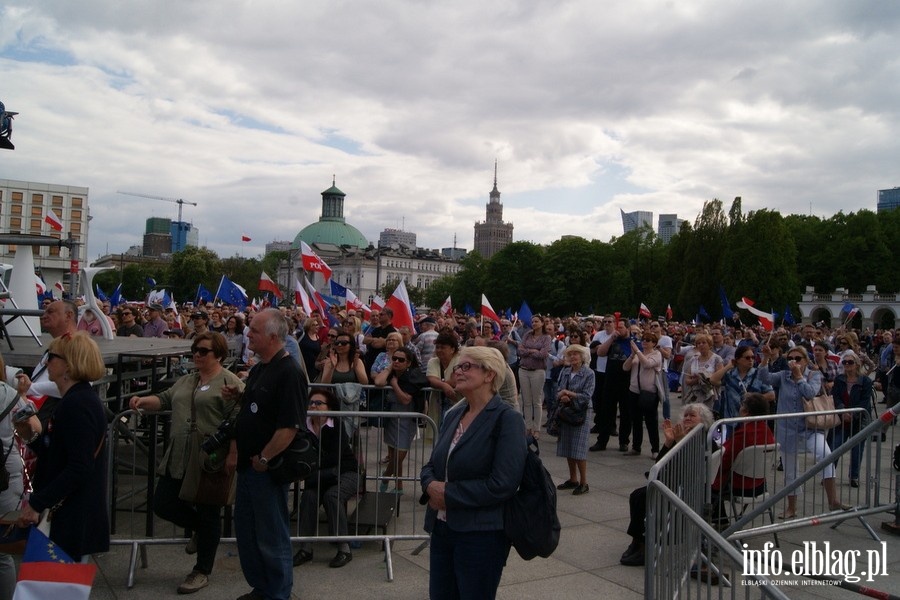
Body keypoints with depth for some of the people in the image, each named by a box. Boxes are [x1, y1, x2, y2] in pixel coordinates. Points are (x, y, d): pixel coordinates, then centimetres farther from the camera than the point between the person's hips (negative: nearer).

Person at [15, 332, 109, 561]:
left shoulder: (76, 404, -19)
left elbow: (80, 468, -24)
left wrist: (36, 503, -21)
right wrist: (34, 437, 5)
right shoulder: (81, 399, 13)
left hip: (72, 519, -10)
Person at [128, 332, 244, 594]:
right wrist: (143, 401, -4)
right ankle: (200, 528, 33)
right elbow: (165, 399, 17)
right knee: (162, 505, 7)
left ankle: (202, 571, 19)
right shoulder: (185, 381, 17)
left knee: (208, 514, 4)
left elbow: (237, 422, -15)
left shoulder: (230, 382, -8)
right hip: (178, 457, 7)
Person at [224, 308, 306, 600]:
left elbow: (289, 426, -25)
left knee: (272, 537, 5)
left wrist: (264, 458, -18)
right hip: (248, 465, 9)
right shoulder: (258, 369, 10)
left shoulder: (288, 373, -20)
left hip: (267, 468, -9)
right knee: (245, 530, 19)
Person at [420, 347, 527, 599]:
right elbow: (431, 465, 14)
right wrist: (431, 485, -10)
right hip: (442, 527, 7)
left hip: (481, 534, -7)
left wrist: (448, 493, -16)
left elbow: (502, 485, -22)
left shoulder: (507, 419, -14)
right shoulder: (453, 414, 10)